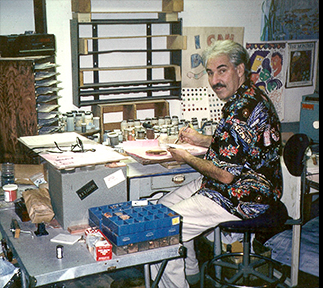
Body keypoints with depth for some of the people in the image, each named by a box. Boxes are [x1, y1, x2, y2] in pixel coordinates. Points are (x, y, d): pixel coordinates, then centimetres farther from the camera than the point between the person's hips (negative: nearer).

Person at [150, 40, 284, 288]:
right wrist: (202, 140, 12)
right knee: (165, 204, 18)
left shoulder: (242, 110, -26)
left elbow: (225, 174, -27)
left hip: (240, 200, -11)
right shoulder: (249, 97, 8)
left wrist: (187, 158, -10)